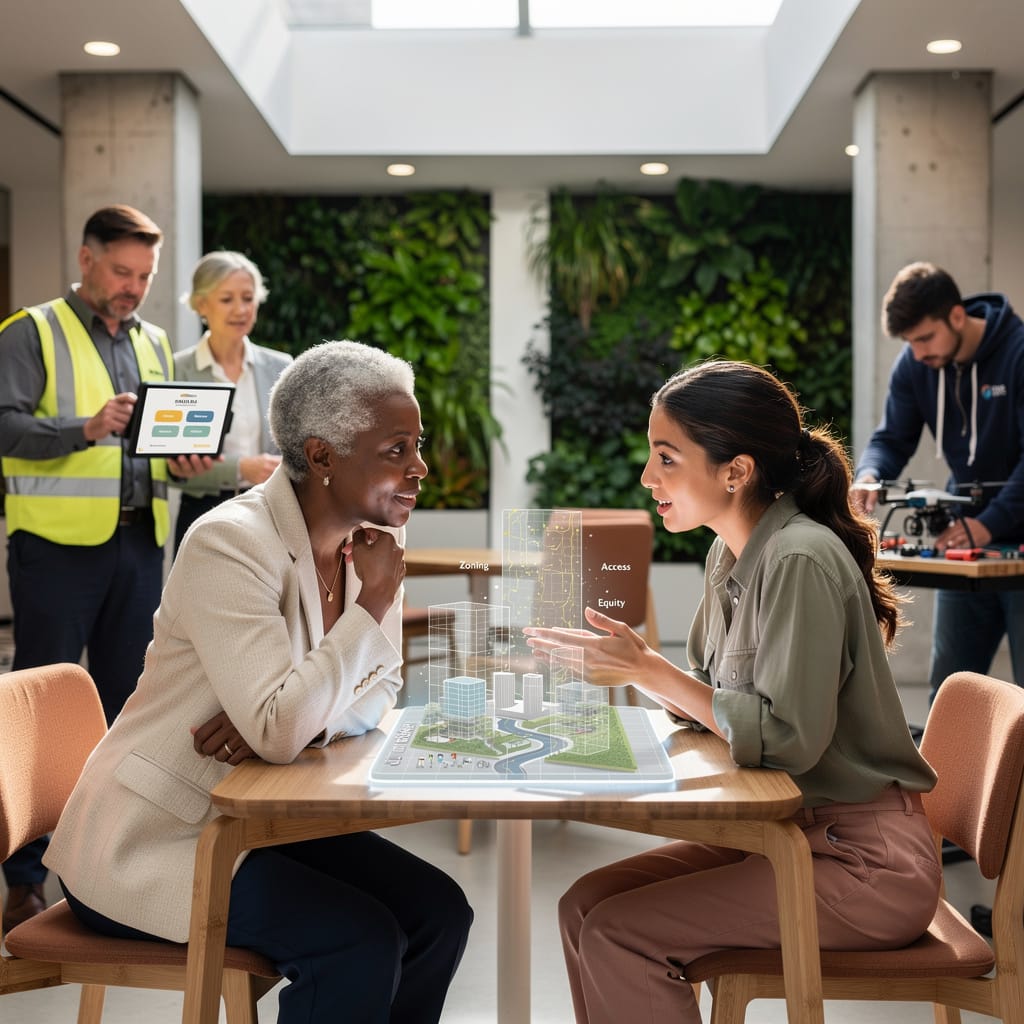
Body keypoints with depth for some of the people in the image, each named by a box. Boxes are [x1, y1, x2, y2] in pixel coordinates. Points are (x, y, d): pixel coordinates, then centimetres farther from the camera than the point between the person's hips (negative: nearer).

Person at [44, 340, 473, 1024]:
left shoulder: (366, 539, -1)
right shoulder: (230, 544, -23)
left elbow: (380, 693, 5)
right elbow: (279, 733, -32)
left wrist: (288, 717, -16)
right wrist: (373, 601, -25)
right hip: (147, 844, -7)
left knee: (439, 911, -6)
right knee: (363, 941, -22)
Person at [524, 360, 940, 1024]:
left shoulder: (802, 560, -21)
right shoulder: (731, 556, 7)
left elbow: (786, 736, -25)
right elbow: (714, 703, 10)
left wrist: (648, 670, -20)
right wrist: (623, 663, -5)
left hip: (867, 865, -8)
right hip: (790, 831, 8)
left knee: (617, 936, -14)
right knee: (585, 906, 0)